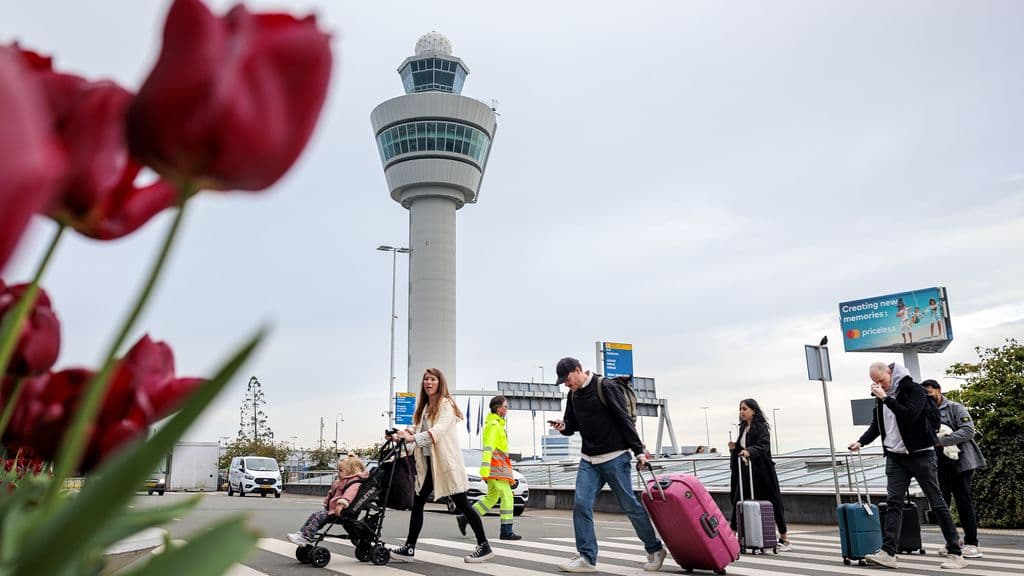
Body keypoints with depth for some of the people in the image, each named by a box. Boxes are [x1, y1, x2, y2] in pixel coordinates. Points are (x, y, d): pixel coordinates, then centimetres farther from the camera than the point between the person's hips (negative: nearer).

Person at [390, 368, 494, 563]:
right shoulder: (425, 407, 16)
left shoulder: (446, 404, -9)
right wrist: (408, 432, -8)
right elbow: (419, 429, 12)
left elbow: (438, 430, -23)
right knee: (417, 502, 5)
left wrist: (413, 438, -32)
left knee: (461, 504, -3)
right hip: (428, 463, 8)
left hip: (446, 462, -8)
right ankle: (409, 548, 13)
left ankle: (484, 546, 6)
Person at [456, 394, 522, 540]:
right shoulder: (494, 424, -11)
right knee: (507, 496, -8)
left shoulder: (495, 423, 21)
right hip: (496, 464, -10)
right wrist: (485, 468, -27)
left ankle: (464, 518, 14)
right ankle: (506, 531, -7)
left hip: (497, 465, 10)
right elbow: (488, 447, -20)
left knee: (492, 497, 13)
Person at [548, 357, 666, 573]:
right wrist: (563, 426, -7)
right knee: (581, 504, -7)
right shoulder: (573, 395, 10)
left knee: (630, 505, 1)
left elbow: (624, 420, -11)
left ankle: (655, 550, 19)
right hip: (588, 460, 6)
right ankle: (587, 557, 0)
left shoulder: (605, 387, -11)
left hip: (614, 458, -6)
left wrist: (639, 451, -12)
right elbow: (572, 425, 17)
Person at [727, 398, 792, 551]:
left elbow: (763, 446, -26)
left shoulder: (761, 428, -10)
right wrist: (734, 448, 3)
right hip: (745, 471, 8)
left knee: (772, 503, 1)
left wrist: (749, 451, -43)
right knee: (738, 501, 3)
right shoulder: (743, 428, 13)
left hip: (761, 471, -7)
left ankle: (785, 539, 14)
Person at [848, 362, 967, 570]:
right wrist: (861, 442, 4)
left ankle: (955, 553, 10)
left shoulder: (913, 389, -10)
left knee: (937, 503, 2)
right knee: (893, 503, -2)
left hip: (920, 454, -6)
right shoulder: (881, 396, 10)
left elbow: (910, 415, -26)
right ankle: (888, 552, -6)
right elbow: (877, 425, 19)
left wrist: (885, 398, -26)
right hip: (895, 456, 6)